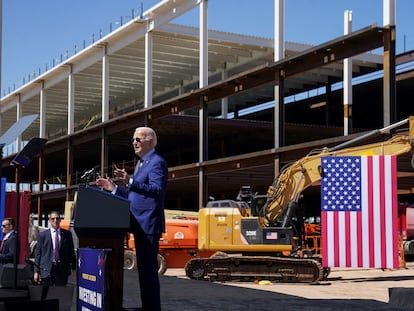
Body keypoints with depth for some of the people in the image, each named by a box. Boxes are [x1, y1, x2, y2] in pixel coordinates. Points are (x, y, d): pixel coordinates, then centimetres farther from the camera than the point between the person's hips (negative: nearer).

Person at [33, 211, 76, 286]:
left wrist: (74, 268, 5)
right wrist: (36, 271, -2)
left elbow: (71, 252, 10)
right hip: (47, 270, -1)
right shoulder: (42, 235, 3)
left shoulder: (67, 234, 7)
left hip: (62, 269, 1)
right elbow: (38, 254, 3)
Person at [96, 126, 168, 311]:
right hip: (140, 225, 10)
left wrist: (130, 181, -32)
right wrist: (113, 188, 16)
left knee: (148, 269, -9)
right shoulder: (141, 163, 21)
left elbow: (157, 189, -24)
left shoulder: (157, 162, -9)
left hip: (148, 225, -10)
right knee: (145, 268, 13)